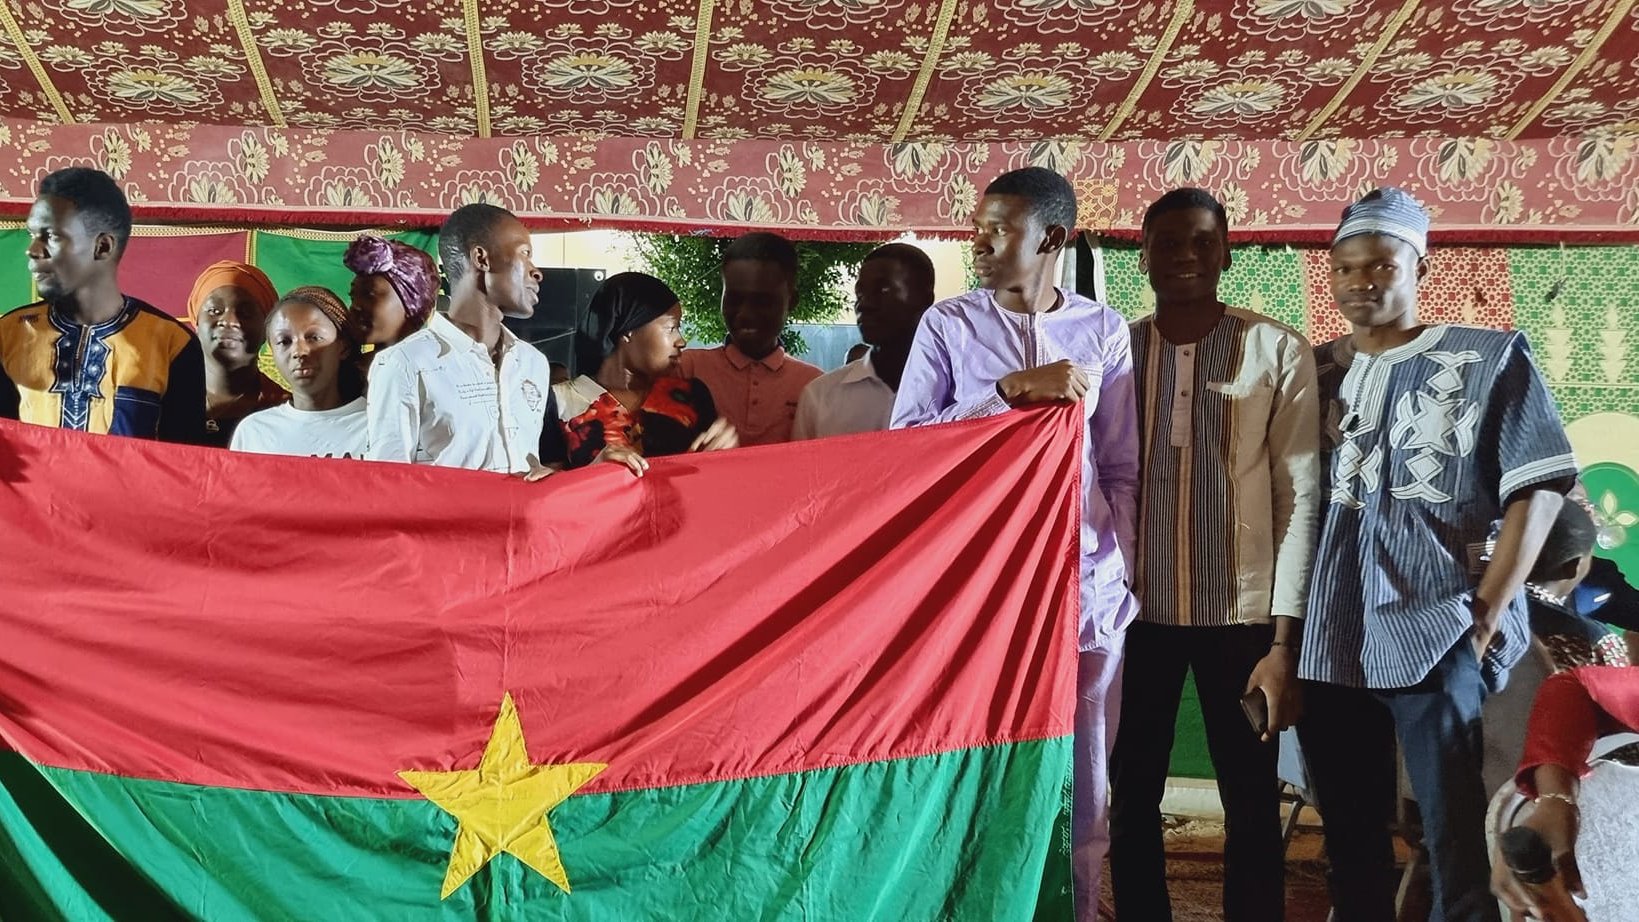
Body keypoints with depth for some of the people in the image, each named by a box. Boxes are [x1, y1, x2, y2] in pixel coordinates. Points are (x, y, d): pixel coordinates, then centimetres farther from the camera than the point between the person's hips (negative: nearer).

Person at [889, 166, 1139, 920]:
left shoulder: (1104, 331, 6)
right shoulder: (947, 326, 4)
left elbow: (1120, 470, 10)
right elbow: (903, 441, -6)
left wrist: (1120, 573, 4)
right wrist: (1011, 389, -13)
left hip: (1085, 588, 1)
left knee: (1080, 782, 7)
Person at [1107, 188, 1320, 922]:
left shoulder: (1278, 352, -2)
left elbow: (1300, 497, -4)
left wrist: (1285, 639, -9)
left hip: (1242, 613, -2)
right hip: (1136, 612, 2)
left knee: (1252, 807, 7)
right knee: (1132, 801, 10)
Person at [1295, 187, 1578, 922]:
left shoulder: (1489, 359, 2)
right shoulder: (1316, 372, 11)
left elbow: (1537, 488, -3)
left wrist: (1485, 617, -10)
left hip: (1435, 635, -4)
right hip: (1329, 643, 4)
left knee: (1457, 842, -3)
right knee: (1350, 838, 12)